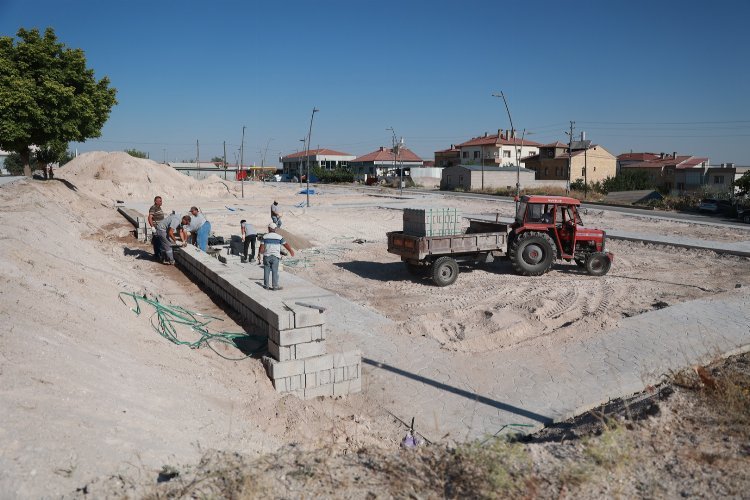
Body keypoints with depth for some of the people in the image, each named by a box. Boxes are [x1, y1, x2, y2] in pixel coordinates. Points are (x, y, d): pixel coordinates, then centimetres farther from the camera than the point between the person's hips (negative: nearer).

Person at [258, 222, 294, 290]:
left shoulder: (265, 236, 0)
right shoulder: (279, 237, 0)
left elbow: (261, 247, -4)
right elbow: (286, 244, 6)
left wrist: (259, 255, 5)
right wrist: (291, 251, 20)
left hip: (266, 256, 1)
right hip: (275, 256, -1)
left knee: (266, 271, 7)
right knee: (275, 271, 1)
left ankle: (266, 285, 11)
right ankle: (275, 286, 2)